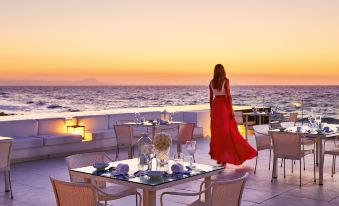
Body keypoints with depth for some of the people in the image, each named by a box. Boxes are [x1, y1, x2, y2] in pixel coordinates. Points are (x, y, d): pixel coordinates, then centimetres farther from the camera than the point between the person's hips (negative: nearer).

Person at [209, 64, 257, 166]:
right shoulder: (226, 81, -7)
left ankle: (218, 158, 11)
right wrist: (231, 110, -7)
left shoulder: (211, 82, 5)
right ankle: (224, 159, 1)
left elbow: (211, 97, 8)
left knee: (216, 133, 8)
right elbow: (228, 96, -11)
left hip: (215, 106, 4)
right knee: (226, 132, 2)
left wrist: (211, 111, 14)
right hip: (224, 105, -4)